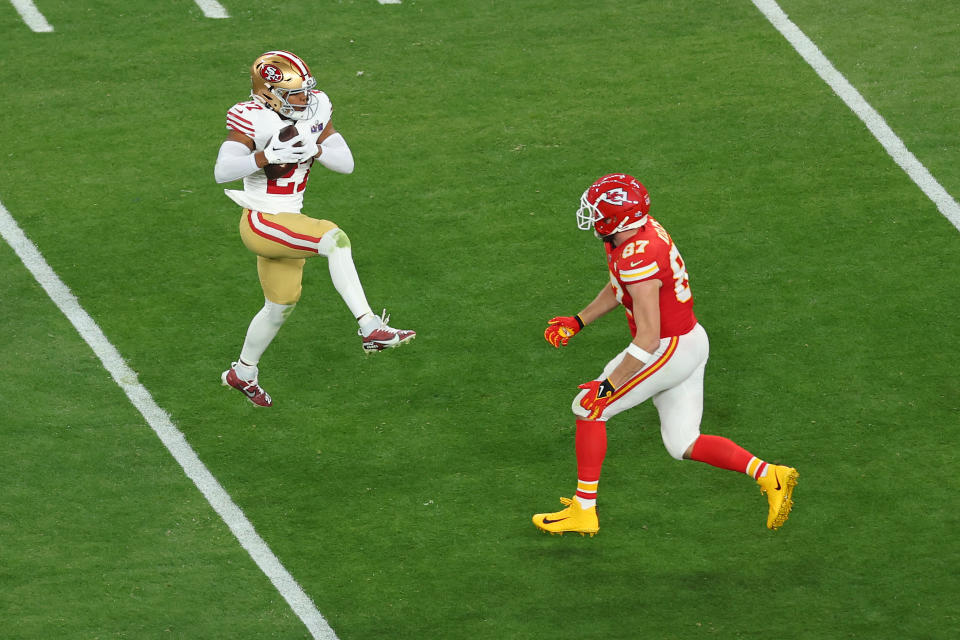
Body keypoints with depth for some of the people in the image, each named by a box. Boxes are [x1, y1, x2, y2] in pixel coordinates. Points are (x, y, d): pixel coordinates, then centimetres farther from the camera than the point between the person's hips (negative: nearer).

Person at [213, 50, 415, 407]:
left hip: (288, 223, 9)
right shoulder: (254, 122, -18)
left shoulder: (312, 113, 0)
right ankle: (369, 329, -32)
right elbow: (222, 172, -31)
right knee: (334, 240, -29)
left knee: (281, 305, 22)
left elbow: (346, 163, -6)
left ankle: (242, 373, 44)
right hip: (261, 221, -8)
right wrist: (268, 156, -41)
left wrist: (312, 147, -23)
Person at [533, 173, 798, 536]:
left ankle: (583, 510, 10)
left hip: (670, 351, -10)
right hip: (690, 341, 10)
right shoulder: (641, 228, 1)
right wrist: (577, 322, 19)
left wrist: (608, 386, -22)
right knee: (683, 444, 16)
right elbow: (617, 289, 21)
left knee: (588, 409, 2)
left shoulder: (638, 261, -29)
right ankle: (769, 476, 7)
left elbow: (648, 339, -28)